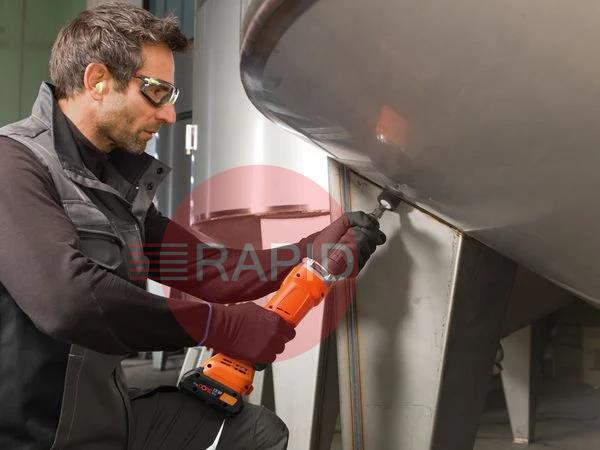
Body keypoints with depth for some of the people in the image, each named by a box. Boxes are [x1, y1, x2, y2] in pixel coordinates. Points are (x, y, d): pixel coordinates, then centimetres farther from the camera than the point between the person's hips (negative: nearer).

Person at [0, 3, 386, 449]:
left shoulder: (115, 184, 9)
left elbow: (207, 270, 10)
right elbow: (68, 300, -30)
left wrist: (320, 250, 4)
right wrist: (223, 326, -22)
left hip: (105, 411, 8)